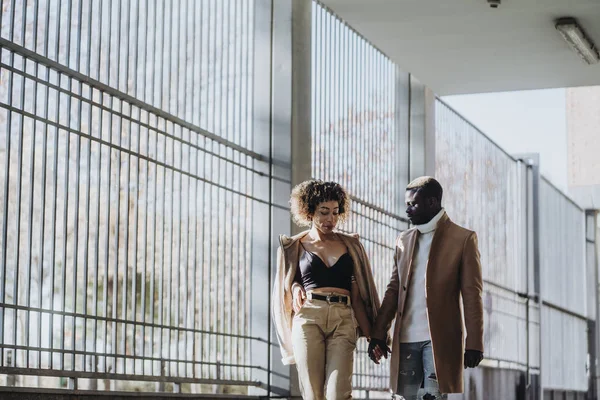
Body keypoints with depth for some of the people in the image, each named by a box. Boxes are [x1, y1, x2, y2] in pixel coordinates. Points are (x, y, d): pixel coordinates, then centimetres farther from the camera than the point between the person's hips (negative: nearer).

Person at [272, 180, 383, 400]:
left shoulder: (350, 245, 13)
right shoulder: (294, 247, 10)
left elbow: (359, 292, 13)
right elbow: (286, 287, 20)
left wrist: (371, 333, 7)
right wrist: (296, 288, -4)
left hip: (343, 320, 0)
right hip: (308, 318, 0)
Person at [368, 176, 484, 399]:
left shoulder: (463, 239, 0)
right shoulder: (404, 240, 16)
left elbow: (472, 295, -4)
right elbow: (393, 290, 15)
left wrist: (474, 344, -9)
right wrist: (378, 334, 8)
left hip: (441, 339, -5)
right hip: (406, 339, 5)